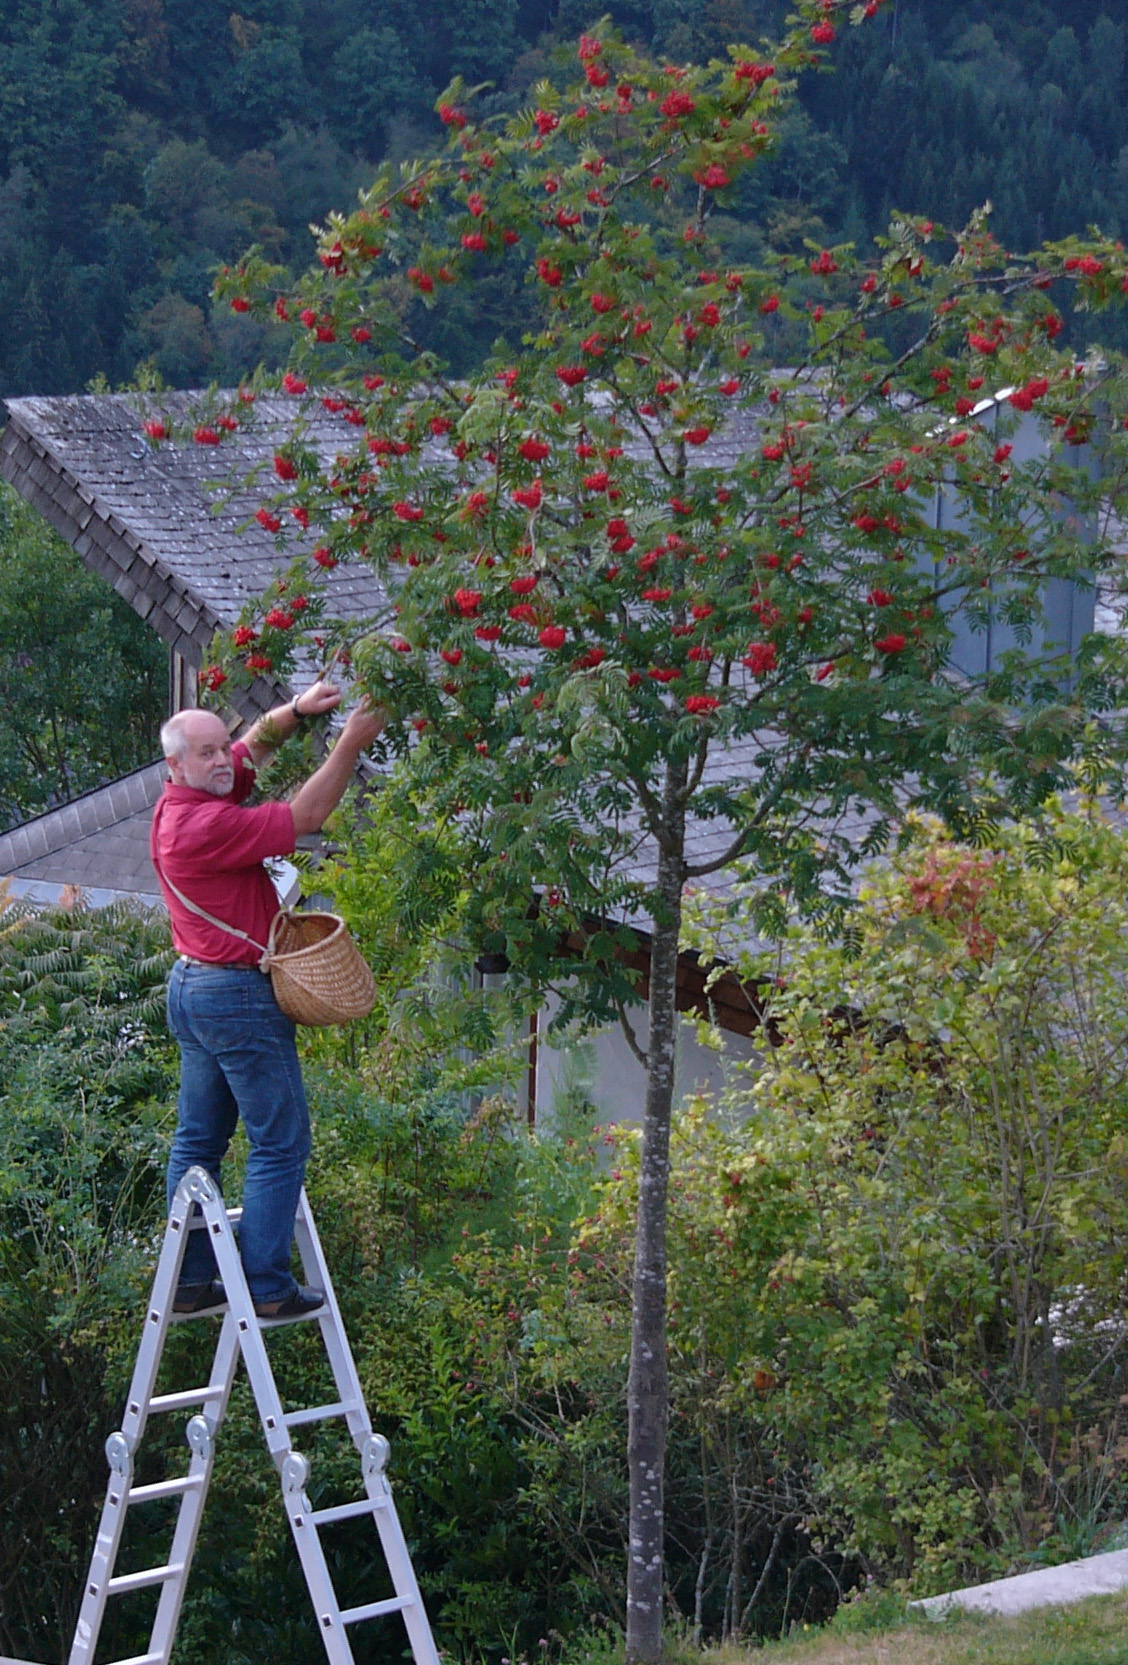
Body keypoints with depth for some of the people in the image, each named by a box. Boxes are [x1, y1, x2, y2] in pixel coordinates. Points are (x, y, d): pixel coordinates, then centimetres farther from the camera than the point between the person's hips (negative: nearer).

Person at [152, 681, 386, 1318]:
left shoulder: (178, 808, 6)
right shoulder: (206, 824, -23)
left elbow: (253, 744, 18)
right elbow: (304, 818, -20)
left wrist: (297, 712, 1)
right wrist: (351, 744, -17)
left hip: (191, 988, 10)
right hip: (238, 996, -10)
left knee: (199, 1140, 13)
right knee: (282, 1141, -4)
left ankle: (190, 1281, 17)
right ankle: (268, 1286, -5)